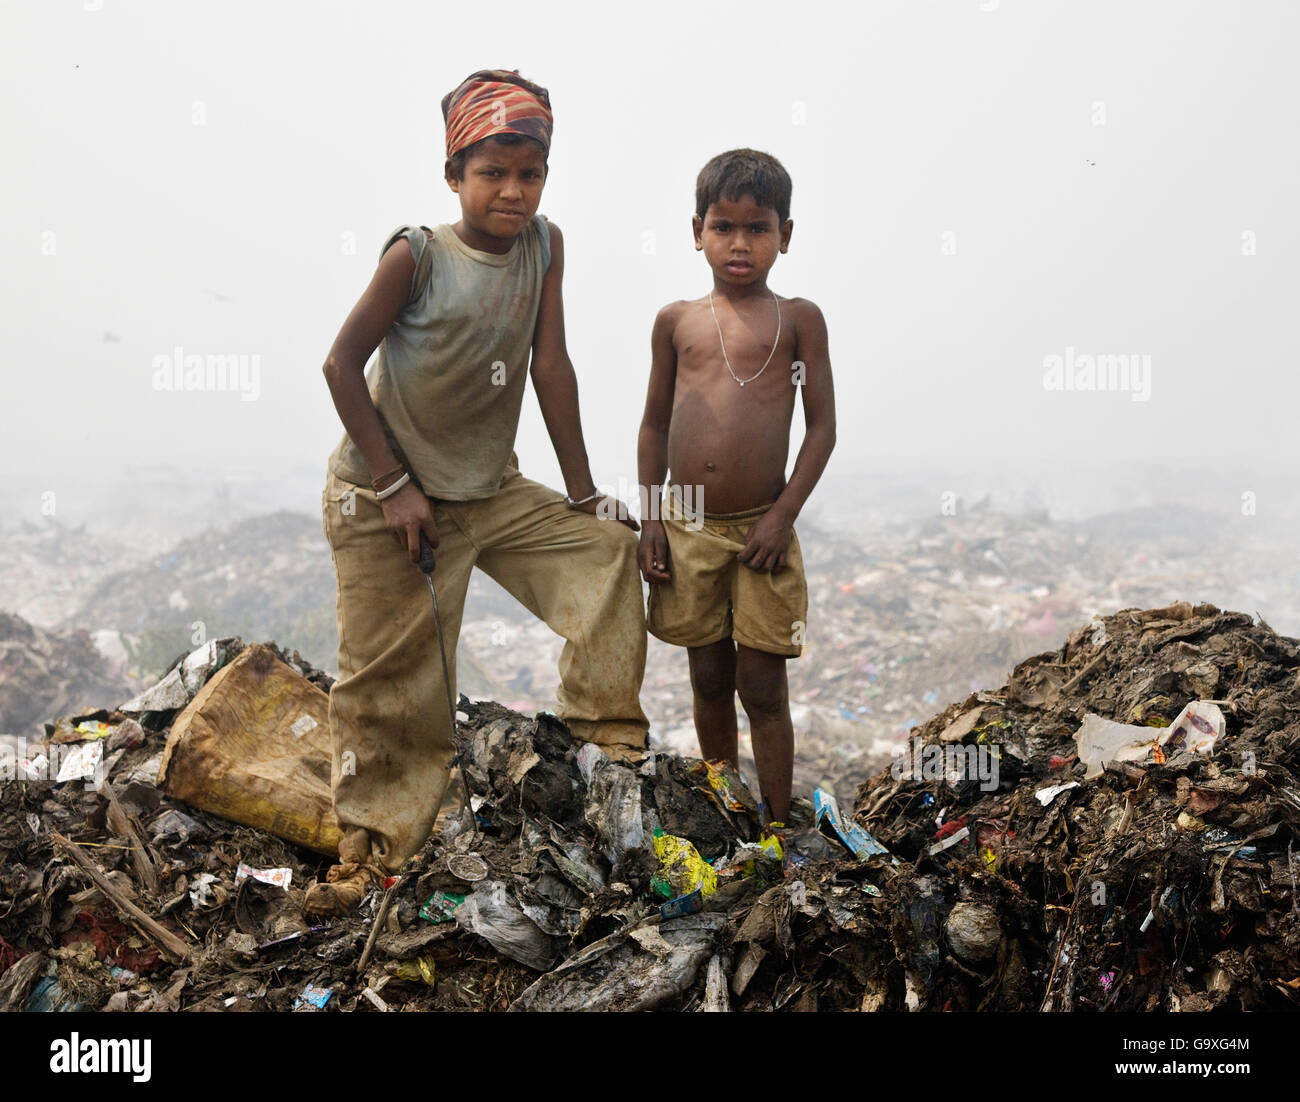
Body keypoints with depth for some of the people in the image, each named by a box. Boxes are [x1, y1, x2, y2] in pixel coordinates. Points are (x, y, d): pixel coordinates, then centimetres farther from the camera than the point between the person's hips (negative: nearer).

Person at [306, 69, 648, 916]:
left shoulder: (545, 245, -3)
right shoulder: (418, 254, -15)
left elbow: (552, 366, -3)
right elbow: (344, 362, -13)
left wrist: (582, 493, -4)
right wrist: (395, 483, -16)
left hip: (493, 493, 5)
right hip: (386, 499, -4)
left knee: (608, 550, -4)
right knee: (392, 678, 1)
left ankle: (606, 731, 8)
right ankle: (372, 844, 14)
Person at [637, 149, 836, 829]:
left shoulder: (797, 319, 0)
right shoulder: (676, 321, 6)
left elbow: (822, 425, -2)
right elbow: (654, 424, 12)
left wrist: (784, 514, -10)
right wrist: (649, 520, 5)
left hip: (761, 529, -3)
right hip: (687, 526, 3)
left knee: (763, 688, 2)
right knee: (710, 682, 13)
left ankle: (776, 829, 14)